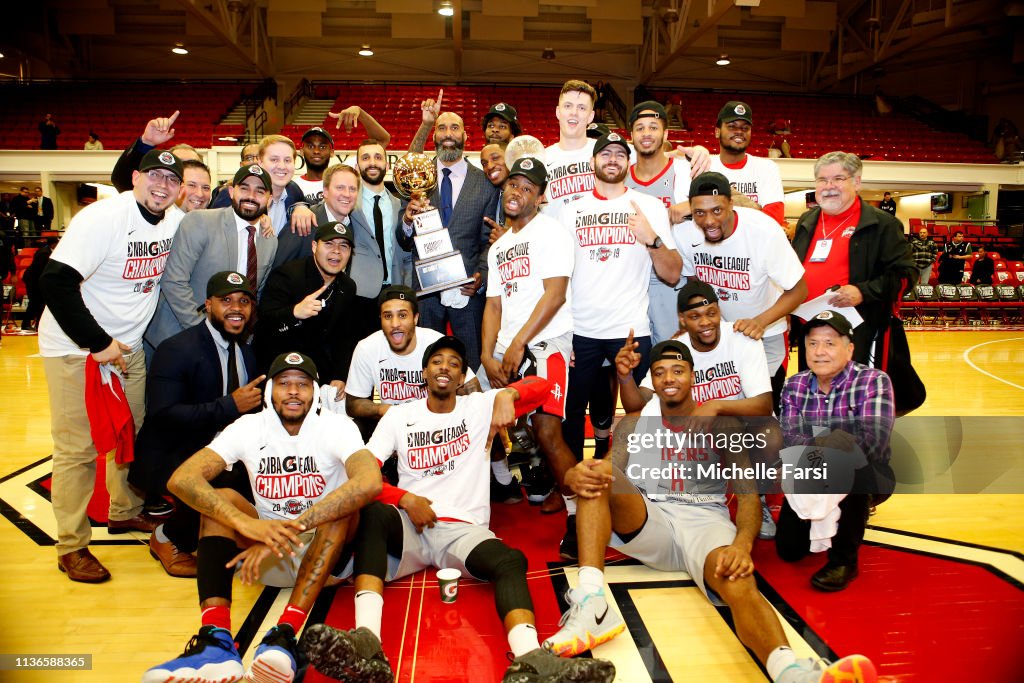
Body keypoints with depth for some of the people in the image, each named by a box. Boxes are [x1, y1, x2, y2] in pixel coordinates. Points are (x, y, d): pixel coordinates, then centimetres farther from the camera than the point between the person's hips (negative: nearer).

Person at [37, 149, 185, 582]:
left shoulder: (177, 221, -1)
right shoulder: (103, 218, -21)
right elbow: (56, 282, -26)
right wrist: (98, 343, -24)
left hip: (128, 346, 7)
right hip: (75, 347, -7)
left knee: (133, 432, 17)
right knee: (77, 448, -2)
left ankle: (125, 512, 38)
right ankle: (72, 547, 12)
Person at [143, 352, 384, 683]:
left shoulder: (337, 427, -13)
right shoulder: (249, 428, -6)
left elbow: (370, 482, -34)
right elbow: (181, 479, -21)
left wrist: (291, 527, -40)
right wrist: (247, 524, -37)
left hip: (325, 554, -2)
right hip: (267, 560, 2)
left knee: (344, 507, -30)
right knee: (222, 500, -20)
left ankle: (285, 634, -41)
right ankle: (215, 639, -37)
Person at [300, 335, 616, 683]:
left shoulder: (480, 406, 11)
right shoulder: (399, 415, 12)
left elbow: (543, 386, 5)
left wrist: (506, 394, -15)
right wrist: (405, 498, -13)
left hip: (464, 528, 0)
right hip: (409, 526, 0)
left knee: (511, 561, -31)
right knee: (373, 514, -34)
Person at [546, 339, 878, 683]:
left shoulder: (722, 426, 11)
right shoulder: (632, 425, 14)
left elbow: (747, 492, 1)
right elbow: (607, 475, 3)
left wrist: (742, 543, -23)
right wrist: (578, 476, -25)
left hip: (705, 520, -1)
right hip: (649, 523, 2)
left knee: (739, 581, -35)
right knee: (597, 477, -26)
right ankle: (591, 603, -41)